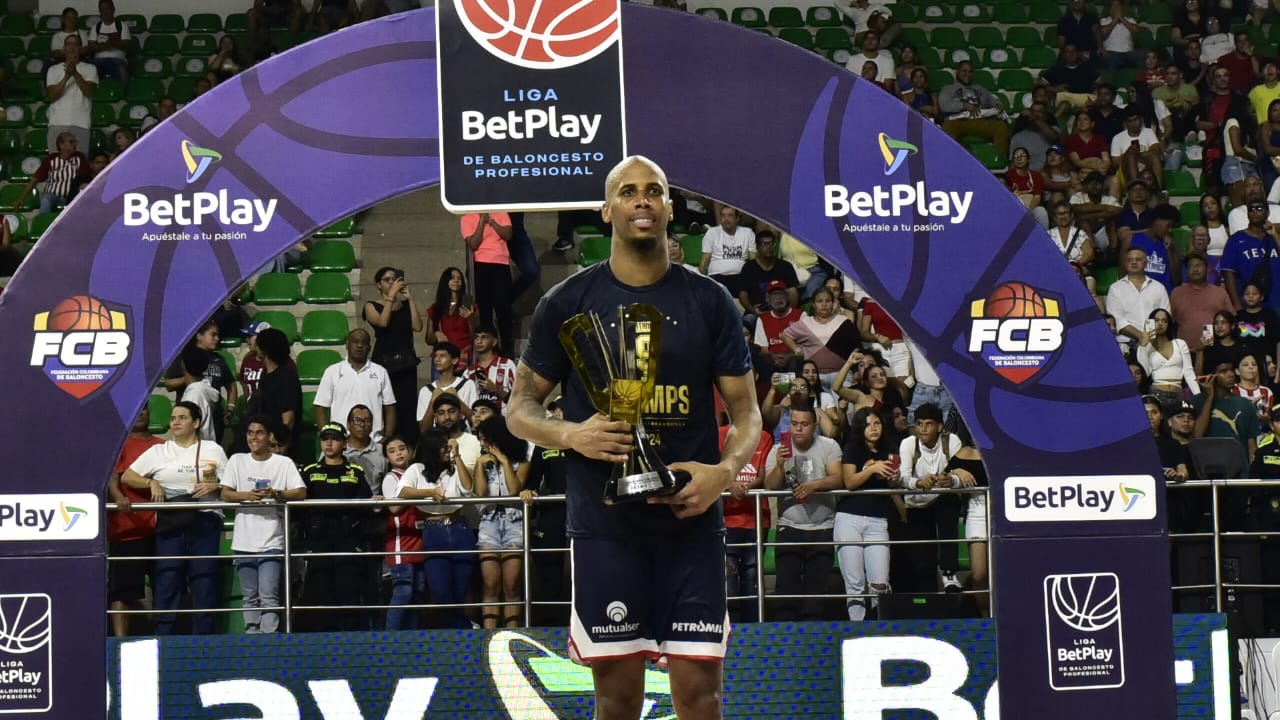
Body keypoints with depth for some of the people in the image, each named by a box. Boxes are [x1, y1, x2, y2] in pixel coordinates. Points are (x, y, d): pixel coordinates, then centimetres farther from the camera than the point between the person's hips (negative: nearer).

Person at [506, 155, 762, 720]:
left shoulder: (709, 302, 5)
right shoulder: (568, 303, 3)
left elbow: (746, 411, 6)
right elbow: (520, 409, 8)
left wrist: (725, 470, -14)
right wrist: (570, 435, -13)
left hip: (690, 517, 0)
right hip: (604, 521, 0)